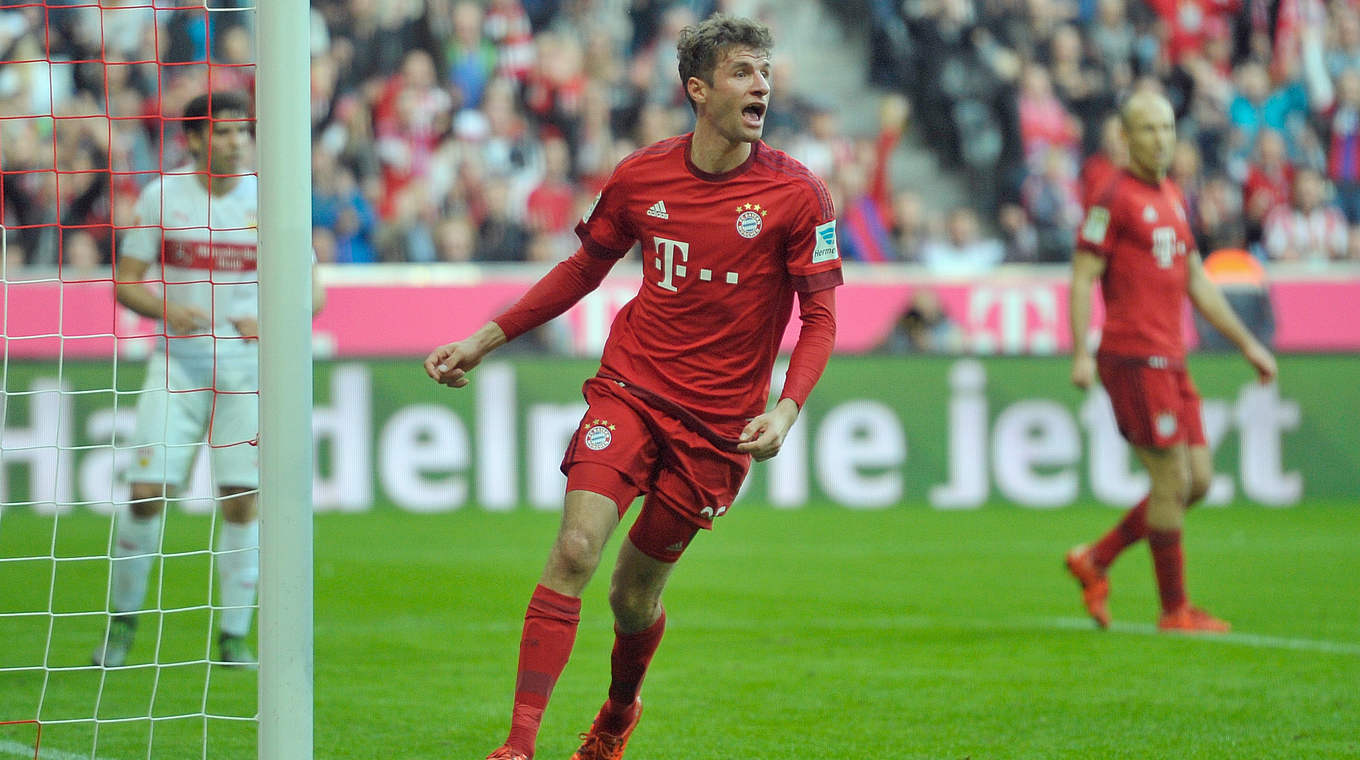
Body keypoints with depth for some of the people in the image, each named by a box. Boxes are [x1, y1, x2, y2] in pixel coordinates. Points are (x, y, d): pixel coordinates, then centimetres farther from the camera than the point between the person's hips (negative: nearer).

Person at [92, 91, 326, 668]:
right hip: (178, 359, 0)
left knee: (242, 500, -4)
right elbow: (126, 282, 4)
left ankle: (234, 635, 7)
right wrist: (168, 310, -16)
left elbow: (311, 292, 2)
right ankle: (123, 619, 10)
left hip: (246, 365, 0)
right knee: (148, 491, -9)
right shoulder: (162, 194, 0)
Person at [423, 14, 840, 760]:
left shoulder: (797, 194, -8)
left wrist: (785, 409, -20)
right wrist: (482, 341, 13)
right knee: (574, 549, -19)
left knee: (634, 594, 6)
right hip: (630, 387, 1)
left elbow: (819, 318, -4)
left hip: (718, 418, -1)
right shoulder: (640, 177, 0)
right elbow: (583, 270, 16)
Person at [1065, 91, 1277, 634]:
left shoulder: (1172, 198, 17)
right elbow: (1082, 277, -10)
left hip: (1170, 359, 8)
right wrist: (1081, 353, -19)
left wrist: (1246, 344, 24)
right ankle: (1175, 610, 1)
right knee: (1172, 478, -7)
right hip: (1134, 358, -8)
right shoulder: (1115, 198, -7)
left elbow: (1197, 282, 24)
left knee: (1197, 480, 7)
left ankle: (1095, 561, 18)